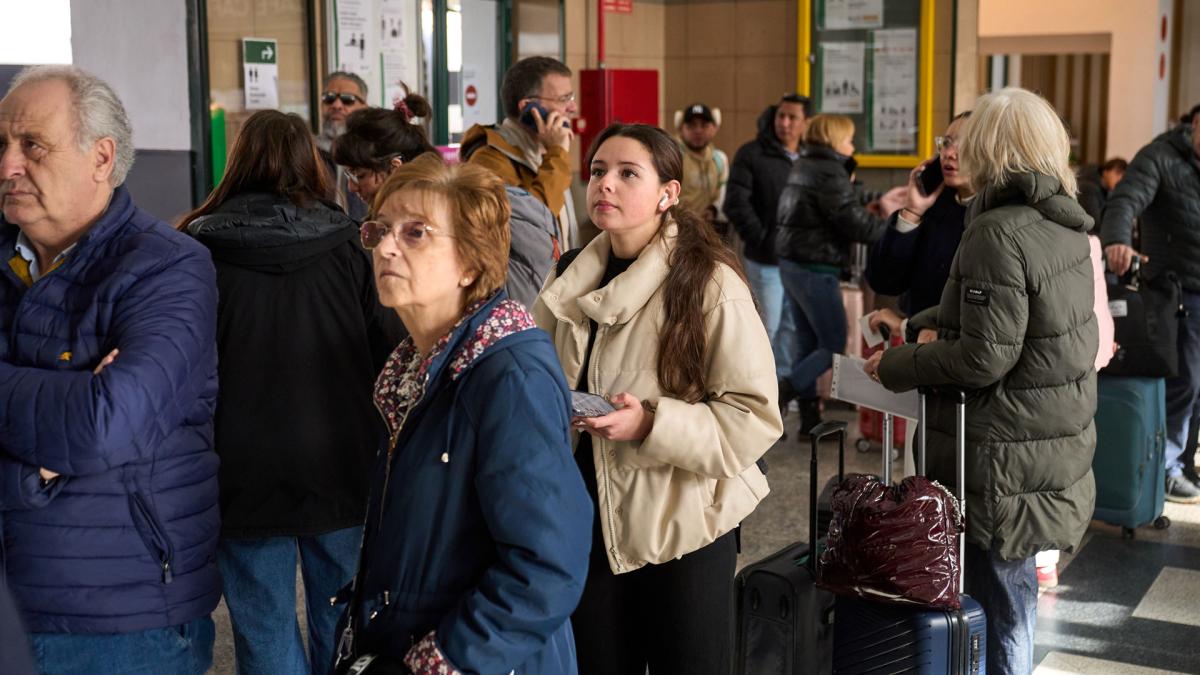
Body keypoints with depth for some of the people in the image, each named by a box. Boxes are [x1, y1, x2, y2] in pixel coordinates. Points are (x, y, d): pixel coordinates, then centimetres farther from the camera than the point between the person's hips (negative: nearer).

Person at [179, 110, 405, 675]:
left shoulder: (200, 251, -8)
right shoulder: (346, 244, -4)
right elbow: (391, 350, -1)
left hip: (245, 474, -2)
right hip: (341, 470, 2)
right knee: (343, 624, 15)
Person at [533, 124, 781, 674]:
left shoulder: (710, 284, -13)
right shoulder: (575, 281, 5)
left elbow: (754, 416, -16)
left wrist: (652, 425, -27)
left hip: (681, 526, -5)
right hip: (588, 521, 5)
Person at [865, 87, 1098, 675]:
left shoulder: (999, 233, -20)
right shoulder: (1065, 224, 7)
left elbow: (985, 357, -22)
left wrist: (895, 367, -11)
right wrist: (935, 321, 14)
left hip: (1003, 466, -9)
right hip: (1060, 447, 9)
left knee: (997, 606, 1)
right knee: (1011, 595, 19)